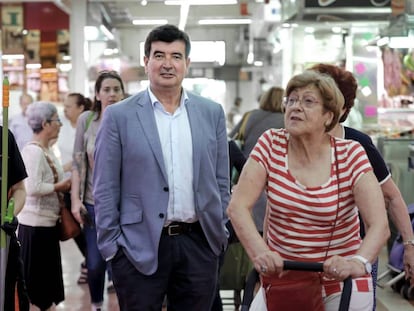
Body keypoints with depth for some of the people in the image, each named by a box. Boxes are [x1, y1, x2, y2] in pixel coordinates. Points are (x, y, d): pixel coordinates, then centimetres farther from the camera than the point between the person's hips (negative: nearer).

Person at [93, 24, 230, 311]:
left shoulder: (212, 113, 7)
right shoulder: (120, 116, -2)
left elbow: (221, 181, 12)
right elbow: (105, 189, -2)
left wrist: (221, 233, 9)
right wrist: (110, 246, -5)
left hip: (199, 244, 3)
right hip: (140, 247, -2)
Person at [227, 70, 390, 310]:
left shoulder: (351, 155, -11)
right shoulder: (271, 144, -6)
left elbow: (379, 224, -21)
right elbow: (238, 206, -15)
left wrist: (359, 262, -41)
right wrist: (259, 251, -32)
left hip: (341, 276, -1)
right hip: (282, 273, 2)